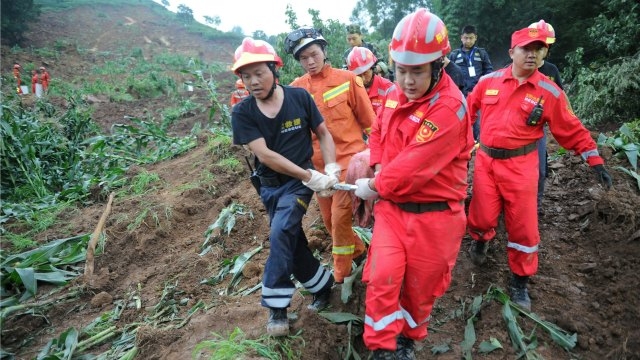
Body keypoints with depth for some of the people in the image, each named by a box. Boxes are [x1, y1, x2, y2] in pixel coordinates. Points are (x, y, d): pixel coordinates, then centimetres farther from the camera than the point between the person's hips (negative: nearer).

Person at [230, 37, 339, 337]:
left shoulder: (300, 97, -10)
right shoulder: (242, 113, -10)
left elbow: (324, 134, 1)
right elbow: (264, 155, -18)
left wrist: (331, 170, -14)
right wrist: (311, 176, -23)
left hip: (299, 182, -3)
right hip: (271, 186, 3)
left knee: (281, 233, -22)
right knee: (293, 243, 10)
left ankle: (276, 306, -8)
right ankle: (323, 284, 33)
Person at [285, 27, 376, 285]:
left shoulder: (347, 79, -7)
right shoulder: (297, 88, 0)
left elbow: (368, 119, -1)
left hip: (348, 156, -4)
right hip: (318, 162, 4)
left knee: (340, 216, -6)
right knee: (328, 218, 13)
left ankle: (340, 276, 13)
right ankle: (358, 252, 38)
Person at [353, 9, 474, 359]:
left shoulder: (449, 107, -21)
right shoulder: (396, 93, 2)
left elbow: (414, 165, -24)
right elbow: (378, 132, 18)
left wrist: (373, 188, -11)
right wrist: (379, 169, 0)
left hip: (433, 214, -5)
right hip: (393, 206, 5)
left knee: (420, 286, 12)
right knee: (382, 277, -8)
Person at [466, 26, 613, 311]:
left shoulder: (550, 92, -4)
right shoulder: (489, 81, 0)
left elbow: (572, 130, 3)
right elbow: (469, 108, 13)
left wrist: (595, 161, 2)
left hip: (520, 165, -1)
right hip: (485, 160, 1)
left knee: (523, 226, 2)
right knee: (482, 217, 4)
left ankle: (519, 281, 21)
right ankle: (480, 241, 41)